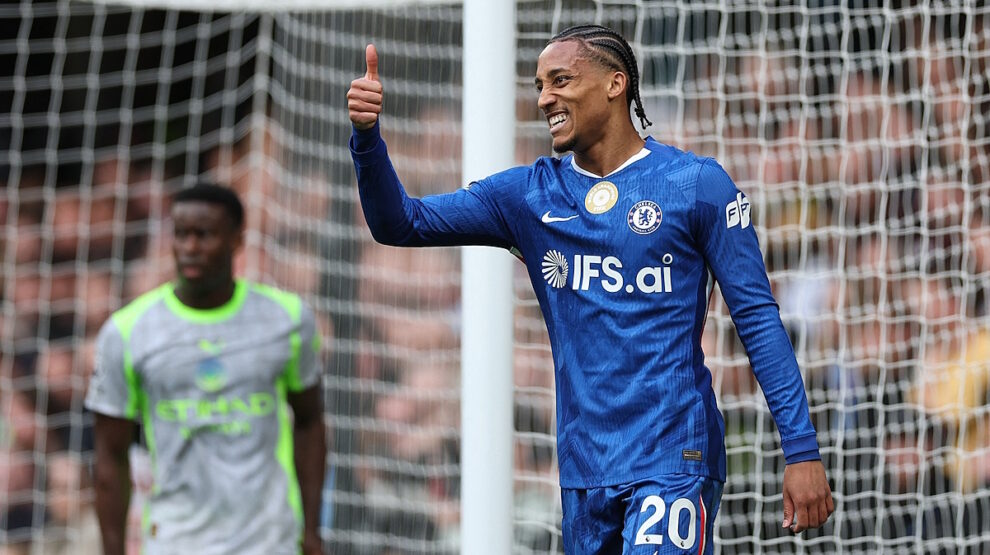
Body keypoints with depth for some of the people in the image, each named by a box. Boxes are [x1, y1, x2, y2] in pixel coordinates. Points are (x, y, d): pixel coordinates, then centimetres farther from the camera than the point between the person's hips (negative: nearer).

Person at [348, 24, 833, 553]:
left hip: (672, 463, -5)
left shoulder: (696, 184, -2)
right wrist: (367, 135, -14)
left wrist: (802, 450, -8)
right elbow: (401, 223, 5)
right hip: (584, 469, 5)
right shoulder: (528, 195, 9)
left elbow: (757, 317, -2)